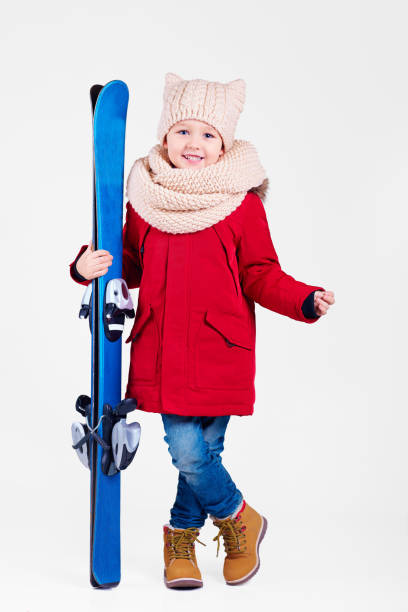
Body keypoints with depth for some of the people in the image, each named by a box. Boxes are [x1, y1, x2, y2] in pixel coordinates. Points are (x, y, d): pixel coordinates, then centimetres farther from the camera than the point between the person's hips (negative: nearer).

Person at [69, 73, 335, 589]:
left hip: (219, 350, -2)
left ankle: (181, 539, 31)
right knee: (188, 453, -2)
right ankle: (238, 520, 28)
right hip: (161, 348, 2)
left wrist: (305, 300, -14)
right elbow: (131, 267, 16)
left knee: (200, 452, 2)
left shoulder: (242, 202, -2)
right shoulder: (145, 197, 6)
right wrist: (89, 266, -2)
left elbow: (260, 276, 1)